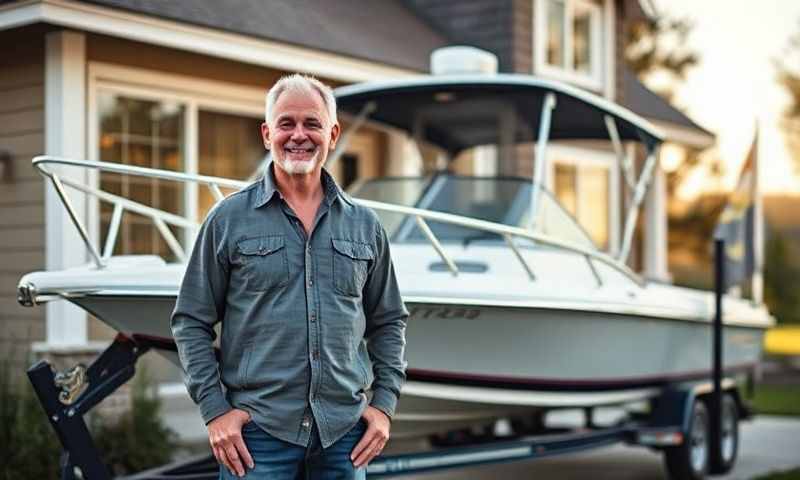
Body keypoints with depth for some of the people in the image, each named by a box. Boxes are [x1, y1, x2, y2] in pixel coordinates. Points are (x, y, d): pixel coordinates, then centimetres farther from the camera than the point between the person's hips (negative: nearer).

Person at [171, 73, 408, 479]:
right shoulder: (228, 219, 0)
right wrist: (214, 409, -6)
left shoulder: (364, 225, 9)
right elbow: (191, 322, 1)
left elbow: (388, 322, 14)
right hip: (257, 429, -3)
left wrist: (384, 403, 4)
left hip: (344, 430, 3)